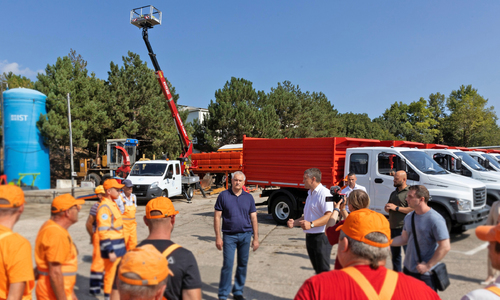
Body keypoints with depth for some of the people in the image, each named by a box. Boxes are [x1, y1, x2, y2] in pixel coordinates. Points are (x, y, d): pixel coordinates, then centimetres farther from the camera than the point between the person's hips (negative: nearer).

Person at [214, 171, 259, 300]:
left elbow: (253, 218, 8)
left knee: (243, 264, 9)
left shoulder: (249, 197, 6)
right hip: (229, 236, -2)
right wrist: (218, 237, -6)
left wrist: (256, 238, 4)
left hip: (245, 235, 3)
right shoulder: (223, 196, -1)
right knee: (228, 264, -5)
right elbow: (217, 217, -1)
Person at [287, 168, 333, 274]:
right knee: (317, 270, 16)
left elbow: (329, 216, -25)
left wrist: (311, 224, -33)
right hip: (310, 236, 10)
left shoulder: (324, 193, -14)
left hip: (321, 237, -9)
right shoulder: (310, 194, 18)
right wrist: (295, 222, 11)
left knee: (323, 271, -7)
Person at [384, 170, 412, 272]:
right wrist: (387, 207, 3)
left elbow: (413, 209, -20)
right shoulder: (393, 193, 19)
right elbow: (387, 208, 27)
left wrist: (396, 208, -16)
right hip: (392, 227, 8)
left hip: (404, 228, -8)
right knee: (394, 253, 16)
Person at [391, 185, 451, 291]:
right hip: (407, 270, 7)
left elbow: (445, 247, -21)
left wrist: (428, 265, -18)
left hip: (425, 274, -7)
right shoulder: (409, 217, 4)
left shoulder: (435, 219, -19)